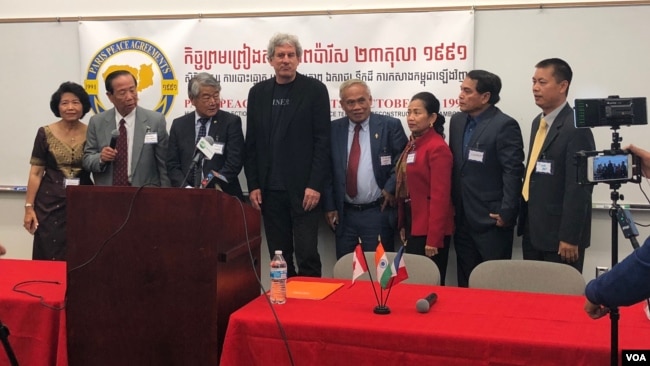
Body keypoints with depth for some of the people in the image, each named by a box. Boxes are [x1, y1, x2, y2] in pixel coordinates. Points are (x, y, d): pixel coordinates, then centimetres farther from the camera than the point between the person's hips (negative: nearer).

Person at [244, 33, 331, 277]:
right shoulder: (258, 92, 10)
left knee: (307, 255, -3)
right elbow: (252, 144, 10)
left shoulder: (315, 90, -1)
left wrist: (315, 185, -13)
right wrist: (253, 185, 3)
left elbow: (322, 141, -6)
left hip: (303, 189, -4)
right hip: (270, 190, 4)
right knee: (279, 256, 10)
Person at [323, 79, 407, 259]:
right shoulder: (333, 129, 5)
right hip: (344, 215, 3)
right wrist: (329, 206, 3)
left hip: (378, 213, -2)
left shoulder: (390, 126, -2)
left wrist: (391, 188, -10)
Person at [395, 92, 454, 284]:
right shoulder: (412, 145, 11)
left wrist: (433, 238, -21)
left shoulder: (437, 147, -15)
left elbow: (440, 196, -19)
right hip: (413, 226, 9)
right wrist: (403, 225, 11)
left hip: (429, 229, -8)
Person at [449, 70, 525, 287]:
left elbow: (513, 172, -15)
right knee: (465, 282, 14)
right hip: (462, 218, 7)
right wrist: (452, 205, 12)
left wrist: (506, 213, -17)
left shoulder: (505, 125, -12)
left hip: (491, 219, -7)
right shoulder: (457, 121, 10)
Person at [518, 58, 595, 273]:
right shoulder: (539, 122, 12)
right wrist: (524, 220, 12)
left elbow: (578, 188, -19)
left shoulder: (575, 127, -16)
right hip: (533, 231, 8)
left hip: (559, 234, -8)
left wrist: (570, 237, -19)